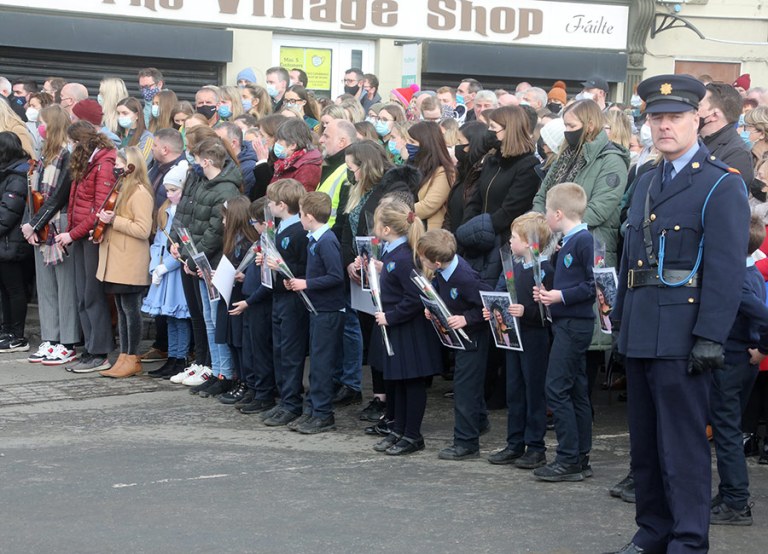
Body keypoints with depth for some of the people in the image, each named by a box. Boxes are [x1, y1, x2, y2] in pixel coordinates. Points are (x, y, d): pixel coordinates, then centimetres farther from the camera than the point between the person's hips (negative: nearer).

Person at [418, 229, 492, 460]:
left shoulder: (464, 278, -31)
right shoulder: (442, 273, -7)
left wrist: (466, 318, -30)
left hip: (473, 336, -9)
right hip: (460, 336, 9)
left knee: (464, 386, -5)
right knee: (469, 382, 25)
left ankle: (466, 443, 4)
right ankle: (479, 421, 47)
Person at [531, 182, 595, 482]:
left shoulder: (583, 240, -14)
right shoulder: (567, 243, 15)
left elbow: (592, 285, -19)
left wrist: (561, 296, -19)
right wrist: (547, 293, 7)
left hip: (574, 325, -10)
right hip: (566, 323, 10)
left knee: (557, 388, -9)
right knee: (576, 390, 12)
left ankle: (569, 460, -5)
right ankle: (580, 458, 17)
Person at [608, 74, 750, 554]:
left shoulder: (722, 185, -7)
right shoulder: (646, 184, 17)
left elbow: (727, 268, -14)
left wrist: (710, 338, -19)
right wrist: (620, 323, 16)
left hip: (681, 335, -8)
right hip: (641, 335, 8)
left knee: (683, 443, -4)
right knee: (645, 440, 14)